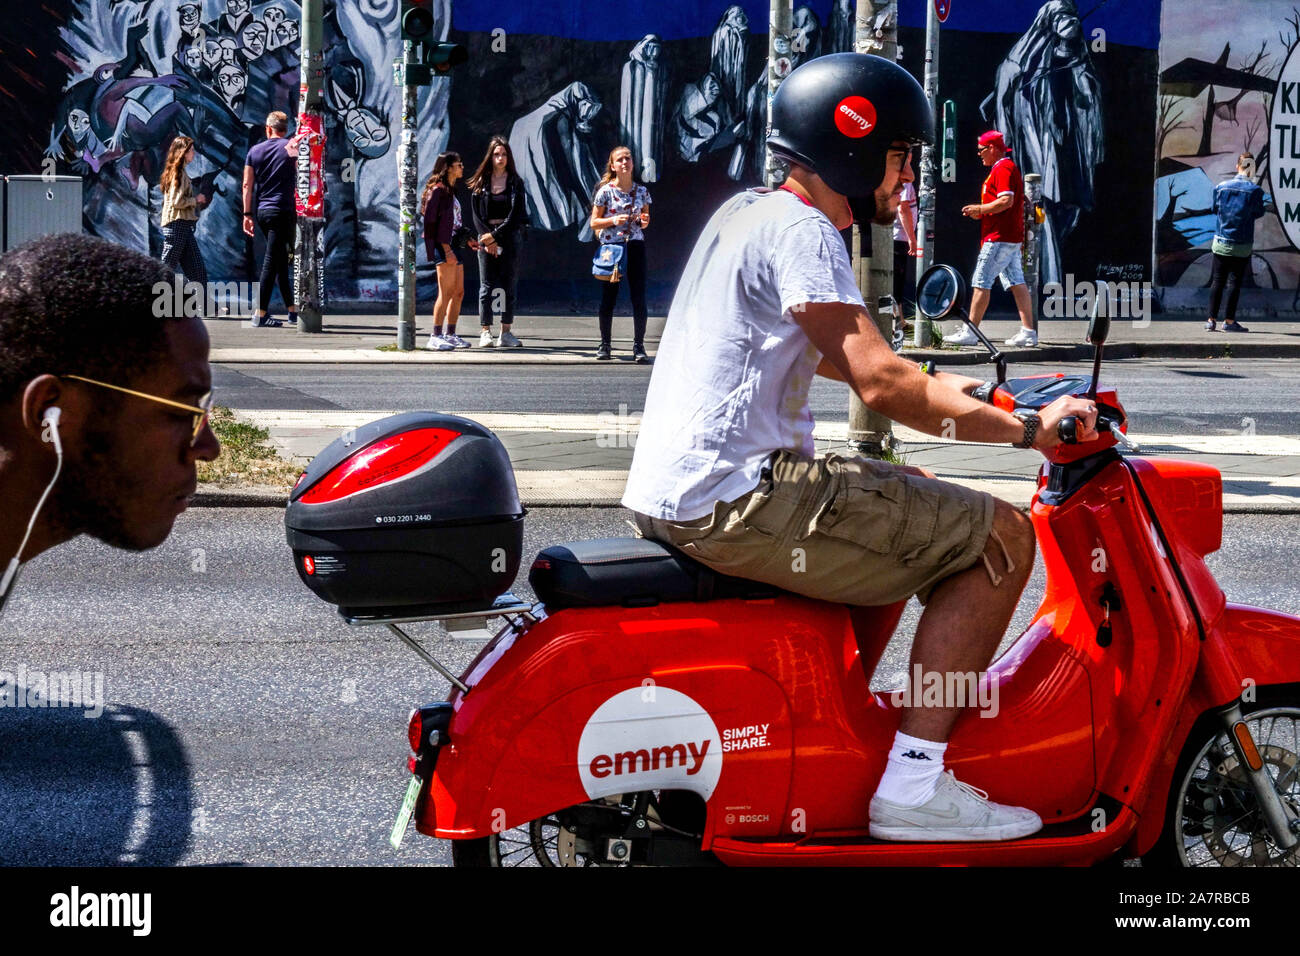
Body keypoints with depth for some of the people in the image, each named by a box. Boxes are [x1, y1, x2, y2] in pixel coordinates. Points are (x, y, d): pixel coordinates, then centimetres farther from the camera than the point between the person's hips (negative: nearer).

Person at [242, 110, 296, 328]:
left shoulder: (255, 151, 9)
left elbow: (247, 185, 7)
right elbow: (300, 180, -3)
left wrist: (247, 215, 9)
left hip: (262, 211, 5)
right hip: (284, 210, -5)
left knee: (281, 261, 13)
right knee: (271, 262, -7)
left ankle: (292, 310, 17)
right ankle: (260, 315, -10)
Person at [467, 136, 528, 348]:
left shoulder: (515, 182, 4)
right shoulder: (480, 183, 7)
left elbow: (516, 215, -4)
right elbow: (477, 214, 3)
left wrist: (495, 235, -11)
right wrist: (487, 240, -9)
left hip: (509, 236, 0)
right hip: (486, 237, 0)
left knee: (509, 285, 1)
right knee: (487, 286, -3)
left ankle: (506, 333, 3)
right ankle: (485, 332, -5)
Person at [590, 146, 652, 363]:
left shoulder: (641, 191, 7)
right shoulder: (605, 191, -1)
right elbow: (594, 222, 1)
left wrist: (645, 221, -5)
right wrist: (613, 220, -15)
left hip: (635, 245, 2)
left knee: (639, 298, -3)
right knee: (609, 297, 2)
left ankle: (639, 345, 1)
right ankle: (605, 345, 13)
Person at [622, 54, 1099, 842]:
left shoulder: (747, 211, 20)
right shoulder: (800, 231, -12)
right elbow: (880, 385, -23)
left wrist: (934, 386, 32)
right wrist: (1026, 430, -18)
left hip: (672, 494, 10)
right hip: (737, 500, -10)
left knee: (917, 495, 30)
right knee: (1001, 538, -8)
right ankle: (913, 783, -13)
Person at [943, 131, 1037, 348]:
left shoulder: (1003, 169, -12)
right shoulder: (1008, 167, 21)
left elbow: (1006, 201, -23)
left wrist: (979, 209, -12)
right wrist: (982, 211, 15)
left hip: (999, 238, -10)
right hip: (1012, 238, 10)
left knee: (980, 282, -8)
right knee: (1016, 282, 7)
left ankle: (969, 332, -7)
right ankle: (1028, 332, 5)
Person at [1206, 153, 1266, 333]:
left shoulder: (1221, 187, -2)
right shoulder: (1255, 190, -11)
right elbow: (1259, 213, 0)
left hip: (1221, 242, 2)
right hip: (1242, 245, -2)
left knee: (1217, 280, 8)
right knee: (1235, 281, 3)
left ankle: (1211, 320, 7)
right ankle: (1229, 320, 4)